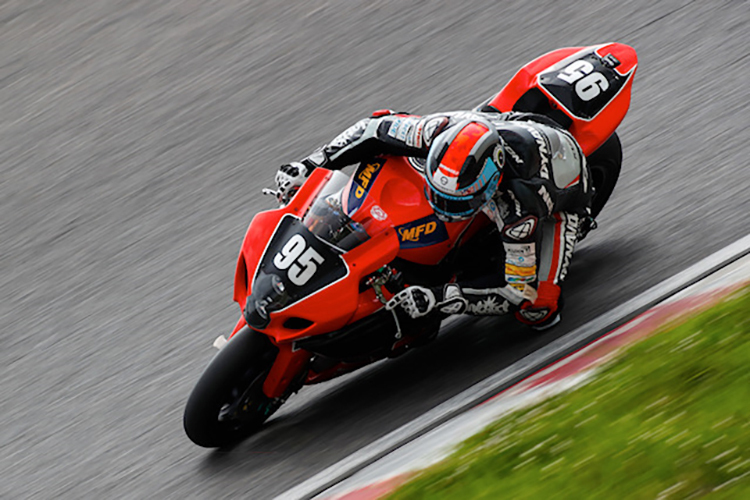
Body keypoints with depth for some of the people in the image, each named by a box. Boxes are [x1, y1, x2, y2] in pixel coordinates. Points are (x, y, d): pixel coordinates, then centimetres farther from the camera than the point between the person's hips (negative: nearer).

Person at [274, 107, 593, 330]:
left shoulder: (519, 211, -48)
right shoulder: (447, 131, -38)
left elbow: (519, 292, -36)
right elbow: (378, 128, -22)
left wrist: (436, 300, -43)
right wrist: (309, 167, -26)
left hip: (562, 195, -5)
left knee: (536, 310, -20)